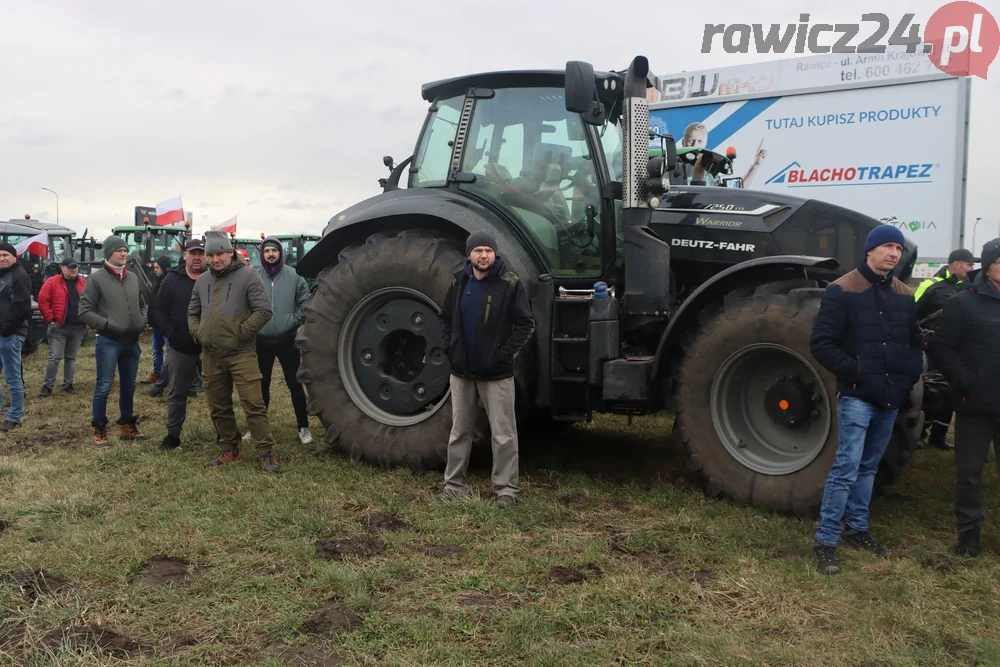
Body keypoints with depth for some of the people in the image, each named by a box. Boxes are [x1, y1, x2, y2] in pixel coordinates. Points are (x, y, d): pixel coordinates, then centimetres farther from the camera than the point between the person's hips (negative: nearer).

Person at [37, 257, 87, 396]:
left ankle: (68, 385, 18)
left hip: (78, 327, 4)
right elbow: (42, 301, -5)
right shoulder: (52, 282, -2)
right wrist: (50, 319, -8)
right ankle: (48, 386, 0)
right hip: (58, 327, -4)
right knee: (55, 357, -7)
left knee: (71, 358, 10)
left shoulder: (84, 283, 9)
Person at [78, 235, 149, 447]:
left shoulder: (133, 278, 11)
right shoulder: (97, 278, -6)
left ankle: (127, 426, 25)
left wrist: (142, 322, 6)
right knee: (103, 387, -1)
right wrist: (107, 324, -17)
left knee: (129, 387, 14)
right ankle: (99, 430, 10)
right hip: (108, 342, -5)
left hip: (132, 342, 5)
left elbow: (141, 305, 24)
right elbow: (85, 311, -8)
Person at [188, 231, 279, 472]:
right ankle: (230, 450, 26)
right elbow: (193, 313, 23)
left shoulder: (248, 275, -5)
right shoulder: (202, 280, 12)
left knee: (253, 404, -7)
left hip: (241, 353, -6)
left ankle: (266, 452, 0)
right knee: (219, 407, 12)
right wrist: (198, 334, 5)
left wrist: (239, 333, -14)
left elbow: (264, 311, -11)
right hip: (211, 355, 6)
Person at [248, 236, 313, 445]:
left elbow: (305, 303, -2)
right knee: (261, 386, 13)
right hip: (261, 341, 2)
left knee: (295, 384, 3)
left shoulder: (294, 276, -2)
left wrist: (292, 322, -11)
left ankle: (303, 427, 13)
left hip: (287, 340, -1)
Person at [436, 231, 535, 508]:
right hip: (461, 371, 5)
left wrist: (505, 354, -14)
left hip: (496, 373, -4)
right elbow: (445, 318, 15)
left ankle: (506, 488, 10)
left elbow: (525, 324, -8)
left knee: (503, 434, 1)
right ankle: (455, 483, 25)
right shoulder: (459, 282, 6)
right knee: (459, 431, 14)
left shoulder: (509, 283, -8)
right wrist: (450, 348, 2)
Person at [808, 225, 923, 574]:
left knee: (868, 467, 16)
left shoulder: (904, 295, 11)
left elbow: (915, 342, 21)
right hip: (857, 397, -6)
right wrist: (853, 371, -17)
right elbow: (821, 342, -11)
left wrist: (910, 375, 4)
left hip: (891, 398, 6)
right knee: (847, 467, -10)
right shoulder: (843, 290, -7)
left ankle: (857, 529, 28)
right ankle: (826, 541, -3)